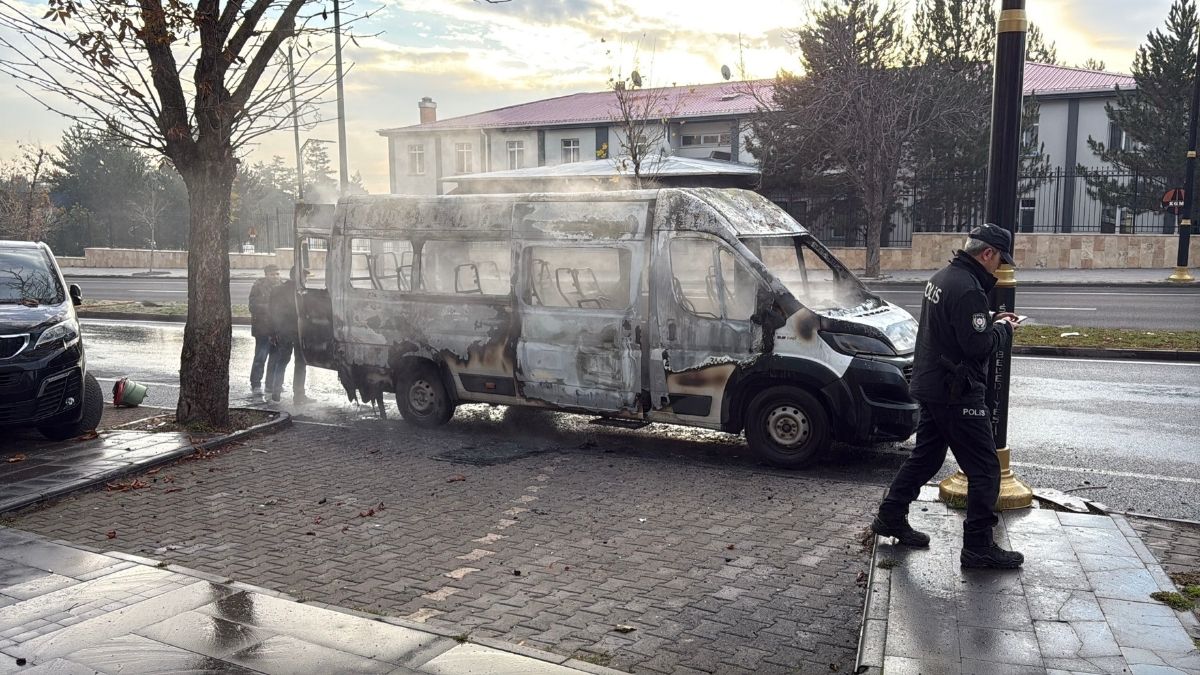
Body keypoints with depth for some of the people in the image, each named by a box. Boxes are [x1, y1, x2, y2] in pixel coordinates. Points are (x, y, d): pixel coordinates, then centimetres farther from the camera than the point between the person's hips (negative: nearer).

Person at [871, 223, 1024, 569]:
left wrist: (992, 320, 11)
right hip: (957, 394, -10)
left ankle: (890, 518, 28)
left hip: (931, 386, 10)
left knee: (925, 456, 20)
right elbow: (979, 346, -23)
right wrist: (1003, 329, -5)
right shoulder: (969, 290, -21)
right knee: (985, 470, 0)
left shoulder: (942, 277, 11)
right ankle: (978, 547, 6)